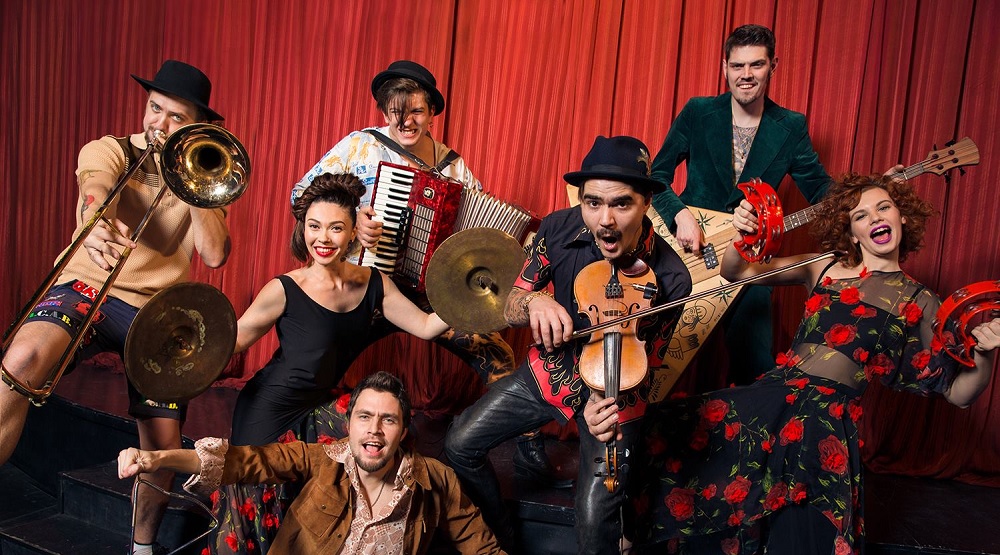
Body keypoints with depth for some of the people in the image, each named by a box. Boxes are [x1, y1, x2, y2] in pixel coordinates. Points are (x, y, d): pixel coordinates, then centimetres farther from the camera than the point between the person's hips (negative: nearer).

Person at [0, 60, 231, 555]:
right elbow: (95, 194, -23)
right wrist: (97, 227, -47)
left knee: (164, 446, 0)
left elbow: (215, 254, -8)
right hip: (89, 288, -2)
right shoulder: (108, 150, 2)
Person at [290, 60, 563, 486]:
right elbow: (303, 193, -2)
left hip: (432, 290, 2)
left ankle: (529, 449, 6)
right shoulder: (361, 145, 0)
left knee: (496, 353, -11)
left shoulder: (454, 167, 9)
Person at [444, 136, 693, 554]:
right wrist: (533, 301, -32)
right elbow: (510, 308, -7)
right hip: (549, 371, 4)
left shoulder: (668, 279, -26)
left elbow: (638, 371, -17)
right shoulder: (559, 229, -17)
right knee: (460, 445, 0)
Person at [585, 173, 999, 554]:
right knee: (667, 432, -15)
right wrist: (742, 235, -9)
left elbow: (958, 393, 5)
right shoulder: (823, 269, 11)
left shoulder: (921, 303, 7)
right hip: (771, 393, 2)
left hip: (831, 419, -2)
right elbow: (735, 272, 11)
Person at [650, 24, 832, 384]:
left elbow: (822, 191, 2)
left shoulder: (791, 127, 2)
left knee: (756, 366, 3)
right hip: (686, 250, -1)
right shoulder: (698, 112, -2)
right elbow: (657, 174, -2)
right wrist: (680, 214, -19)